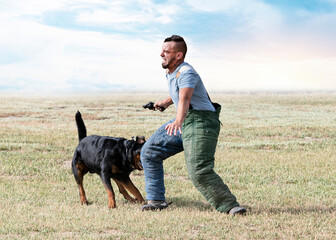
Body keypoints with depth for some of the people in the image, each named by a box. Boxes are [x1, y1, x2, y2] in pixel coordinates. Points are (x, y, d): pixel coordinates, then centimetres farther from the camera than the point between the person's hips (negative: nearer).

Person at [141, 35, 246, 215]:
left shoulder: (186, 73, -19)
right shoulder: (170, 73, 12)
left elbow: (185, 98, -39)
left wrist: (178, 121, -55)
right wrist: (166, 102, 40)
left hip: (201, 122, -10)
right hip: (184, 121, 10)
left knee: (199, 171, -25)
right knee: (149, 152, 9)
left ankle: (229, 205, -17)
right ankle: (156, 200, 17)